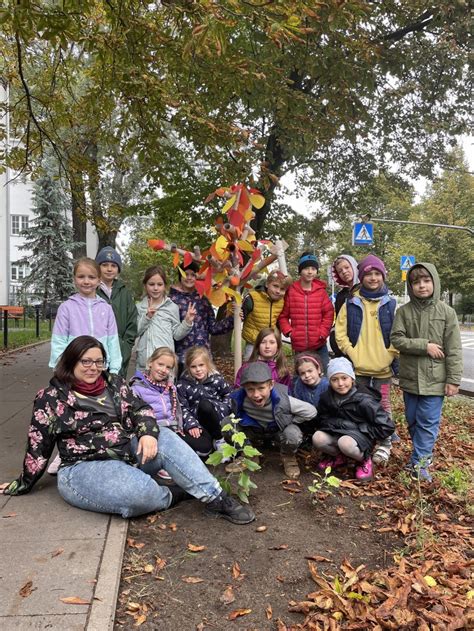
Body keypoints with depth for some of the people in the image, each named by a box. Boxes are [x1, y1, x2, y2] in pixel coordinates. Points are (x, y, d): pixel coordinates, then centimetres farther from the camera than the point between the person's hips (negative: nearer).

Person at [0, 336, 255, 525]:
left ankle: (216, 498, -23)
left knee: (165, 438, -22)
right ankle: (173, 494, -1)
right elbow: (38, 446, 1)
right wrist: (23, 485, 7)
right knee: (144, 493, -34)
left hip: (128, 452, 6)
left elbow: (140, 409, 2)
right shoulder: (51, 398, -3)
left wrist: (148, 433, -19)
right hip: (85, 468, -5)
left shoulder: (113, 383, 9)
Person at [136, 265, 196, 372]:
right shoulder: (140, 307, 7)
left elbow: (176, 334, 5)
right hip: (144, 361, 2)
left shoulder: (172, 307, 2)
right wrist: (147, 316, -11)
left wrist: (187, 322, -9)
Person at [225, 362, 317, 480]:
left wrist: (288, 422, -17)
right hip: (254, 430, 2)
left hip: (279, 430, -2)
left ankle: (288, 457, 1)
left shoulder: (282, 400, -34)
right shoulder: (239, 399, -28)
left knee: (293, 435, -38)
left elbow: (311, 412, -24)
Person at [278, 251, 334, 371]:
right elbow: (283, 315, 3)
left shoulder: (321, 291, 0)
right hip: (299, 345, 0)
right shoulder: (291, 291, -2)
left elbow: (329, 313, 2)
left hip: (319, 344, 0)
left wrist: (322, 332, -7)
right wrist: (288, 331, -8)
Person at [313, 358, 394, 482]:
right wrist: (340, 423, -14)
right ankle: (338, 457, 6)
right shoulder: (327, 397, -7)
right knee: (318, 438, -25)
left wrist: (357, 427, -18)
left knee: (345, 443, -37)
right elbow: (321, 421, 4)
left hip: (361, 436, -5)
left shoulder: (364, 400, -19)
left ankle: (364, 460, -4)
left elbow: (386, 427, -18)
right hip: (337, 434, 5)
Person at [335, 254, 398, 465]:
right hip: (358, 366, 1)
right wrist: (350, 352, -8)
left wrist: (394, 357, -7)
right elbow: (340, 331, 1)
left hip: (383, 367, -1)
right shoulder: (351, 303, 0)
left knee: (382, 405, 6)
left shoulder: (390, 304, 1)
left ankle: (384, 444, 21)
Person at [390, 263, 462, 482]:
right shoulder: (403, 311, 0)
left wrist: (453, 379, -9)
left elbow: (454, 349, -5)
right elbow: (396, 339, -7)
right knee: (412, 421, 14)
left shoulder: (446, 312, -4)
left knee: (428, 423, 0)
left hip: (435, 379, -2)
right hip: (410, 377, 3)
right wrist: (424, 346, -17)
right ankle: (424, 454, 31)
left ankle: (419, 463, 8)